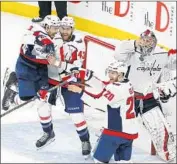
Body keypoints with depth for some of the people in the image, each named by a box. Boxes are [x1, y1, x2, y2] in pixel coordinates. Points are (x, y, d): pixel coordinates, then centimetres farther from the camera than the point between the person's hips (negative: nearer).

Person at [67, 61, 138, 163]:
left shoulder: (118, 88, -16)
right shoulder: (126, 85, 11)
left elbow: (100, 98, -24)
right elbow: (102, 86, 7)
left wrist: (80, 90, -25)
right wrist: (85, 74, 1)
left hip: (116, 130, -9)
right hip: (129, 131, 9)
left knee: (100, 158, 2)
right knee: (123, 160, 15)